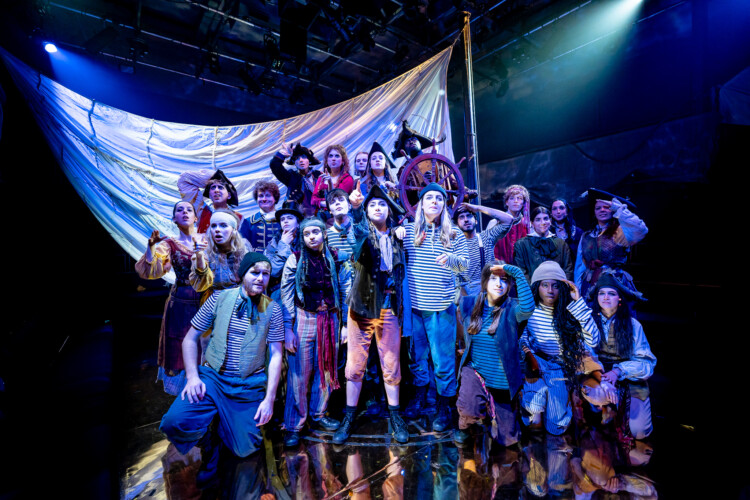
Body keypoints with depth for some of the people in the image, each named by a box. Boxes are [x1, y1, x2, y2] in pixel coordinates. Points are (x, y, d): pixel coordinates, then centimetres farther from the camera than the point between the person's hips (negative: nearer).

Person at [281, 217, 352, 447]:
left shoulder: (336, 259, 3)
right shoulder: (295, 260, -3)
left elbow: (346, 292, 5)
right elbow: (286, 296, -4)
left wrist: (346, 323, 2)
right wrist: (288, 329, -9)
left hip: (330, 320, 3)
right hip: (303, 319, -3)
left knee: (326, 369, 11)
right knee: (299, 373, 1)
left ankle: (318, 413, 33)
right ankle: (293, 426, 18)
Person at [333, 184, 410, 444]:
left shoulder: (396, 237, 9)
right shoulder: (362, 231, 0)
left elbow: (401, 271, 11)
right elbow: (354, 236, -26)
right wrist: (354, 206, -43)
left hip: (389, 307, 2)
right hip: (362, 305, -1)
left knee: (391, 364, 10)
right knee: (355, 364, 7)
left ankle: (395, 416, 27)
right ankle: (349, 418, 23)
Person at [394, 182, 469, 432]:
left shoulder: (454, 234, 2)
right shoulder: (408, 229, 5)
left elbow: (465, 264, 1)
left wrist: (450, 259, -21)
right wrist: (397, 239, -7)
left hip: (441, 307, -2)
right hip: (413, 305, 2)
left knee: (443, 360, 6)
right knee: (416, 355, 18)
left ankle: (444, 408, 25)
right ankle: (419, 396, 39)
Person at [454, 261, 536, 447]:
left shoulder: (511, 308, -15)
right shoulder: (469, 304, -6)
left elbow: (527, 308, -40)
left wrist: (517, 273, -38)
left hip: (502, 380, 0)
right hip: (474, 369, 1)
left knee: (507, 439, 12)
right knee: (469, 409, -30)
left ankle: (490, 406, 44)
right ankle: (463, 425, 8)